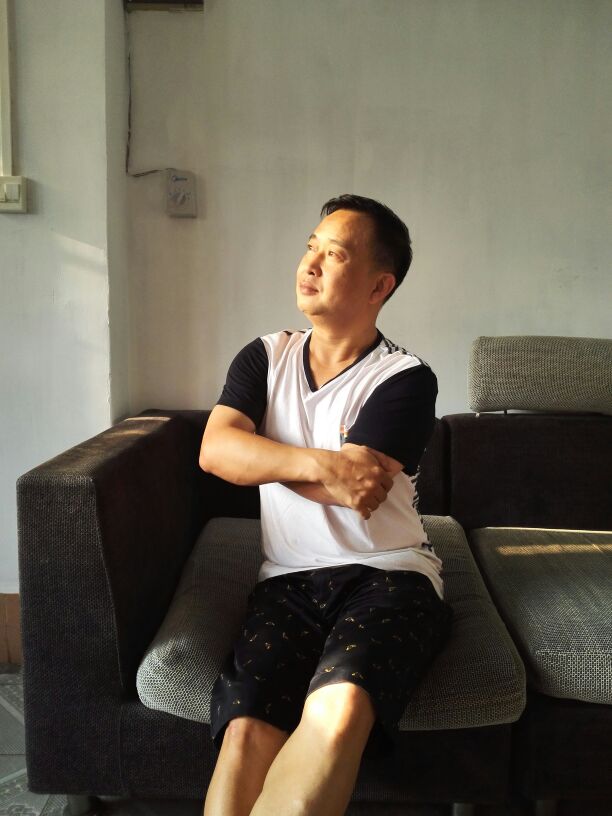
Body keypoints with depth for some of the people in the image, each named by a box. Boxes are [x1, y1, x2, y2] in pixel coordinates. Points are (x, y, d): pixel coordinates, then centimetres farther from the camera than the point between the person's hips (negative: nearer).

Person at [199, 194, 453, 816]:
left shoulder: (406, 379, -2)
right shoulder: (266, 357, 13)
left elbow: (355, 492, -13)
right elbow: (214, 450, -4)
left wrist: (260, 453, -1)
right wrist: (322, 464, -17)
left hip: (387, 576, -2)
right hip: (288, 579, 3)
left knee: (338, 710, -32)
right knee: (246, 732, -24)